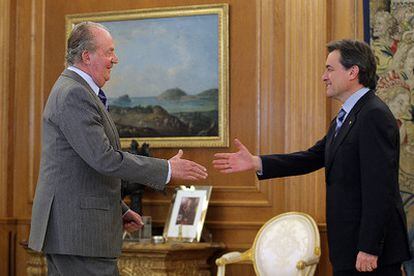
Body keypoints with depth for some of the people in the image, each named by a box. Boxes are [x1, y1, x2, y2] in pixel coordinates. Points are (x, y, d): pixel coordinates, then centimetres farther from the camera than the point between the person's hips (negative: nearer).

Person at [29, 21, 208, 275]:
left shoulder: (72, 91, 19)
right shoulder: (74, 95, -15)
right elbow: (104, 159, -22)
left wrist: (120, 210, 21)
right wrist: (167, 169, -16)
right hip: (79, 231, -11)